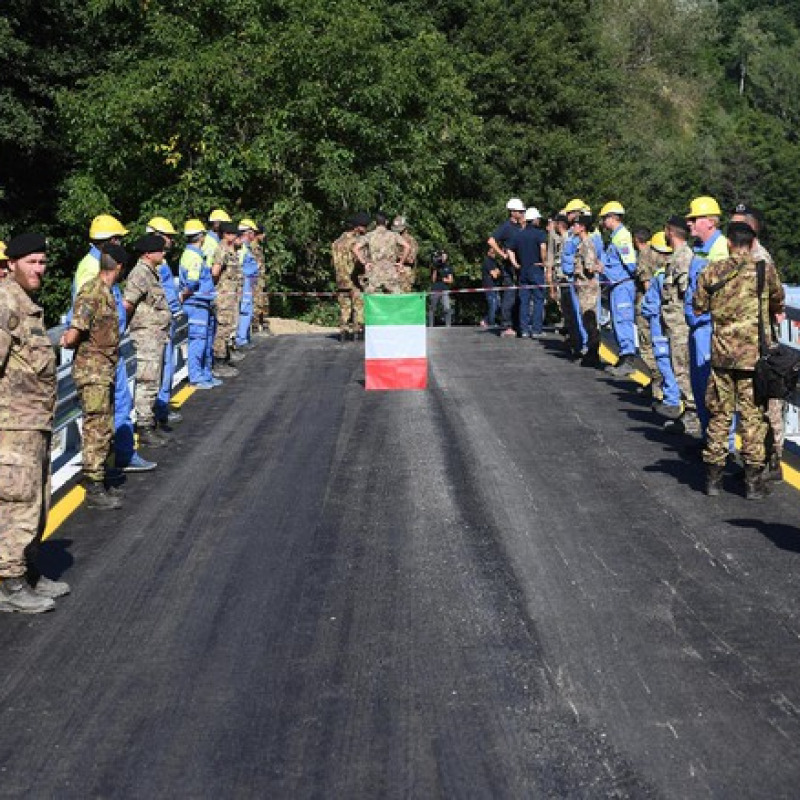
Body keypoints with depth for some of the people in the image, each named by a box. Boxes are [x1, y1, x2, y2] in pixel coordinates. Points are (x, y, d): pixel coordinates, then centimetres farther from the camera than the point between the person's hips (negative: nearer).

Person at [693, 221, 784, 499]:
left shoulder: (712, 270, 1)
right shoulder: (765, 269, -3)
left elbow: (698, 307, 7)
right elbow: (778, 304, 11)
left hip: (721, 353, 2)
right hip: (755, 354, -2)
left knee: (719, 415, 11)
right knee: (753, 416, 4)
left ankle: (713, 477, 15)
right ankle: (753, 482, 6)